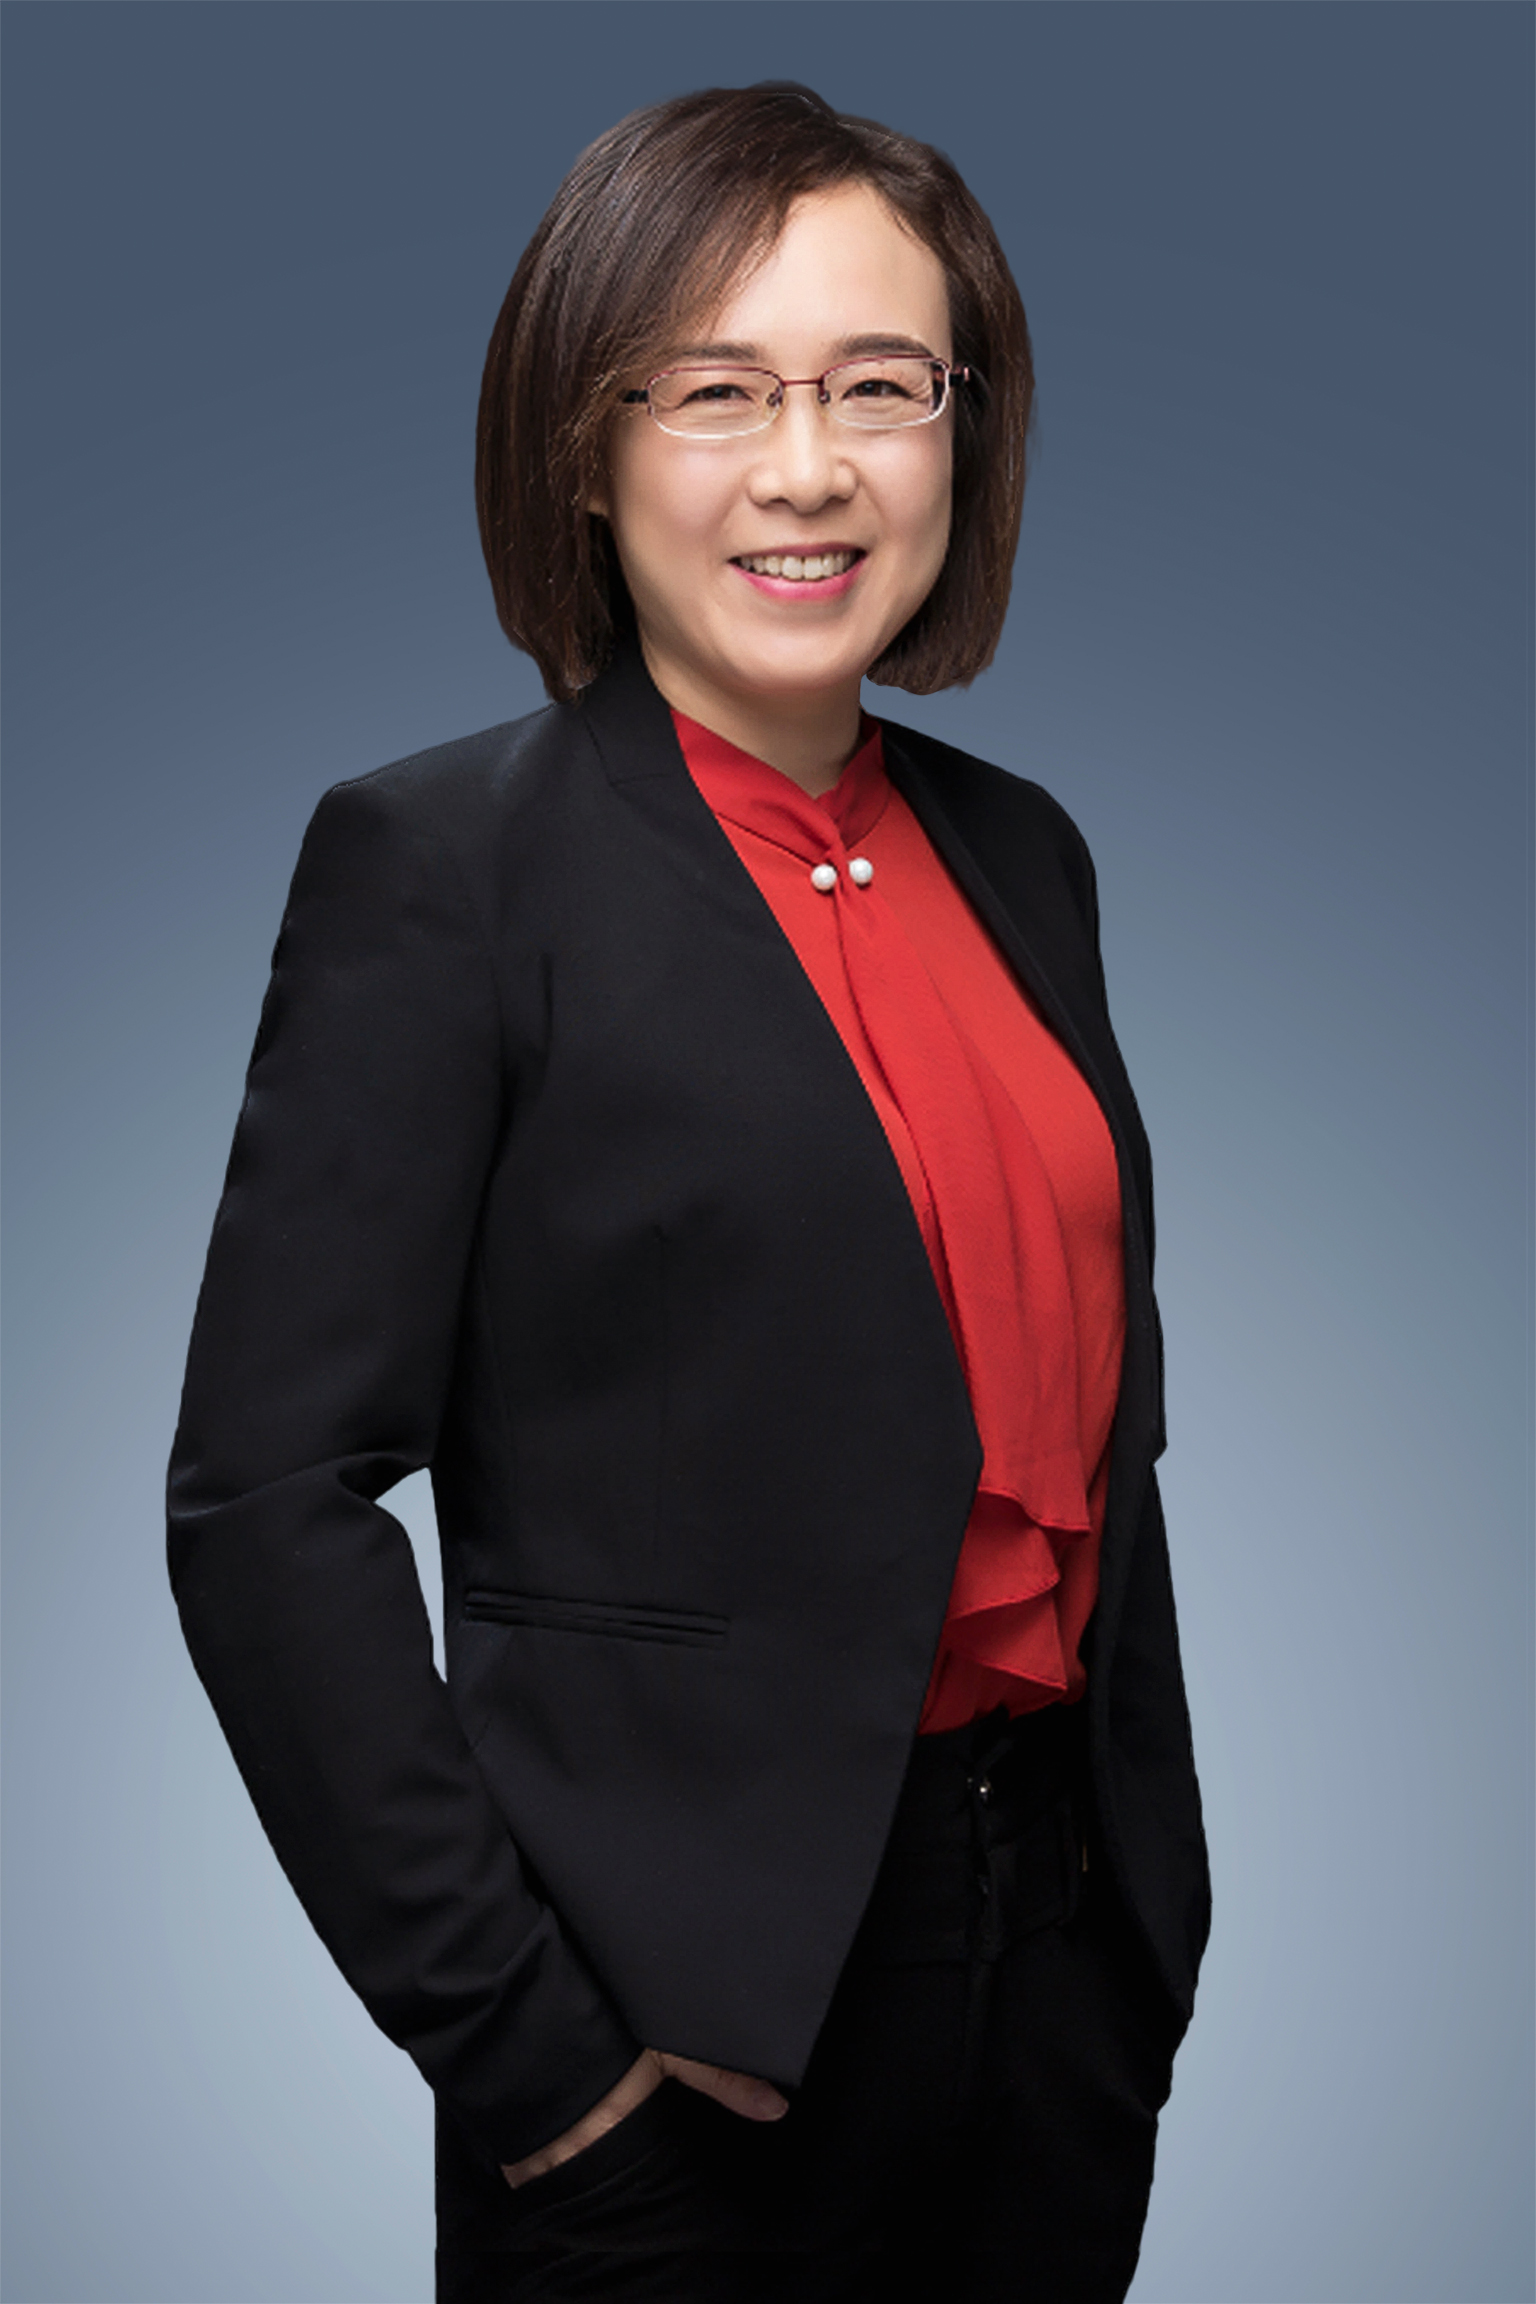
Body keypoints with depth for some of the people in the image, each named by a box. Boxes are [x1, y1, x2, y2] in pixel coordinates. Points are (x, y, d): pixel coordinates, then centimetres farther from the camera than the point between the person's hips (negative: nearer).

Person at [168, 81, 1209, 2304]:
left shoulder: (1023, 855, 8)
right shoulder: (439, 863, -12)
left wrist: (1155, 1872, 11)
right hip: (692, 2004, -6)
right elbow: (267, 1497, -16)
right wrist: (507, 2020, -15)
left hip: (1070, 1934, 6)